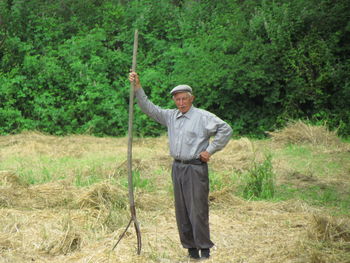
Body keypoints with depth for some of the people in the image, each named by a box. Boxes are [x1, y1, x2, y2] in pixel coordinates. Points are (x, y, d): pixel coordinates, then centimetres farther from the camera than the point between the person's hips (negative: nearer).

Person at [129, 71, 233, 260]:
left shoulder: (203, 117, -5)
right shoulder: (170, 116, 12)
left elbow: (226, 130, -9)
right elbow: (149, 108, 12)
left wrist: (210, 150, -10)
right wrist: (137, 87, 3)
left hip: (196, 168, -6)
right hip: (177, 167, 6)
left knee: (198, 210, -7)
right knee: (182, 211, 7)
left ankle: (204, 248, 0)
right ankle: (191, 247, 15)